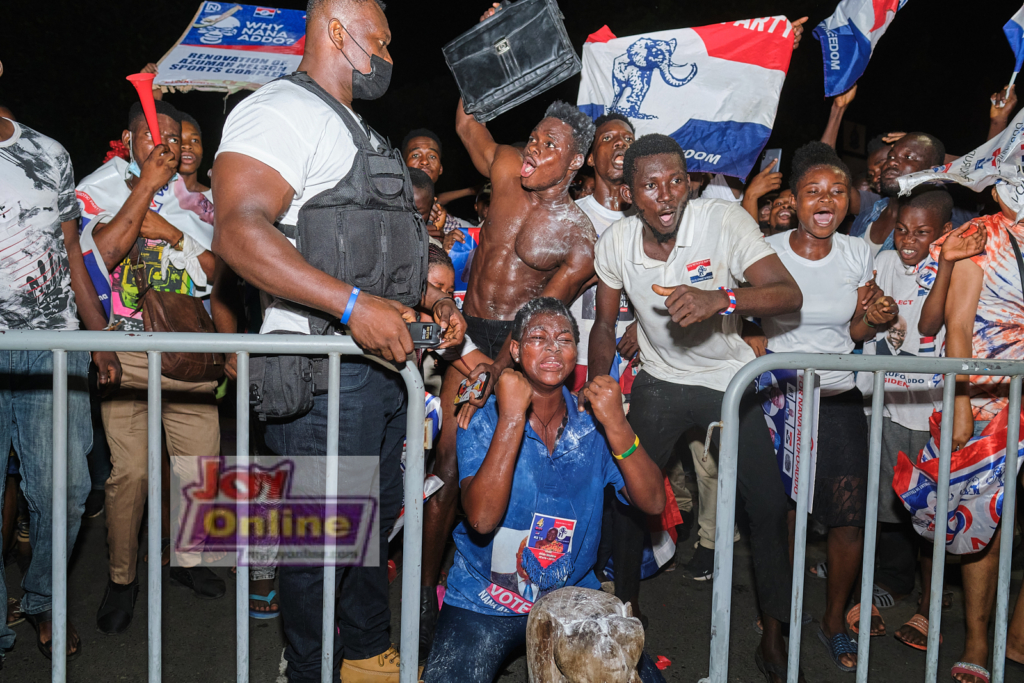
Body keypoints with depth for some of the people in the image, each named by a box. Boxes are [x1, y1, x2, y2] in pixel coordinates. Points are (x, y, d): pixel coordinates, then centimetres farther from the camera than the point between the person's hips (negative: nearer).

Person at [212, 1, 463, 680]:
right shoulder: (282, 110, -10)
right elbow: (238, 231, -25)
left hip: (381, 358, 10)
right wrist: (354, 304, -31)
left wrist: (431, 297, 10)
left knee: (376, 518, 20)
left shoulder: (359, 132, 22)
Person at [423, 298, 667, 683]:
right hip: (483, 605, -2)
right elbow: (482, 520, -25)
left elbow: (653, 503, -12)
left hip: (572, 598, 3)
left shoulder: (592, 421, -4)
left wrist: (616, 424, -25)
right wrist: (512, 417, -28)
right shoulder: (483, 420, -10)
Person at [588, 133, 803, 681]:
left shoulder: (724, 219, -22)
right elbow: (604, 325, 3)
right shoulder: (616, 242, -11)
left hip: (731, 380, -2)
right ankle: (627, 608, 26)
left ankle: (773, 634, 18)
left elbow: (789, 295, -28)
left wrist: (720, 298, -45)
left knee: (769, 506, -3)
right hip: (660, 381, 2)